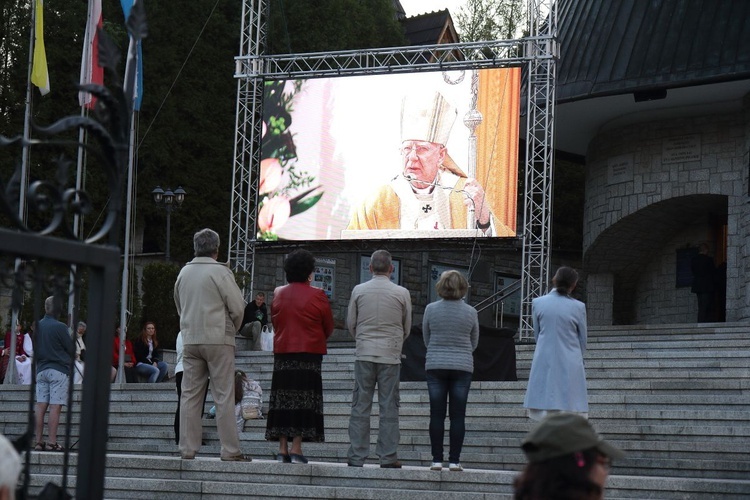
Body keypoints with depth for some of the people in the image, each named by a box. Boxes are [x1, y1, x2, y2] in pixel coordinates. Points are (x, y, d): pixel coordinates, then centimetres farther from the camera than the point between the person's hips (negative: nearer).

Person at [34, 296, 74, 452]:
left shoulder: (38, 326, 5)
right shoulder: (59, 327, -13)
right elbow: (72, 349, -5)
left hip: (41, 369, 6)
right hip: (59, 370, -6)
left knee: (41, 406, 5)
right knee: (55, 407, -6)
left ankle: (39, 441, 4)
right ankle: (52, 442, -9)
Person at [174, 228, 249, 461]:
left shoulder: (184, 272, 9)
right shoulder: (220, 272, -9)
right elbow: (238, 307, -8)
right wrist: (233, 328, 9)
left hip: (190, 340, 5)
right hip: (218, 339, -5)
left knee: (190, 395, 7)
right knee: (224, 396, -3)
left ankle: (187, 449, 5)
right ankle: (230, 450, -3)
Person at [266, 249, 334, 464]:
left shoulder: (278, 294, 7)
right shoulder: (317, 296, -6)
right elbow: (328, 327, 3)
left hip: (282, 352, 4)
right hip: (309, 353, -4)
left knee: (282, 399, 5)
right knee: (303, 400, -4)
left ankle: (283, 450, 2)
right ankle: (296, 450, -9)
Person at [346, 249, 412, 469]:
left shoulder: (359, 291, 0)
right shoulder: (402, 293, -2)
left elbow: (350, 323, 9)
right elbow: (407, 327, 9)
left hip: (364, 354, 1)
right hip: (390, 355, -1)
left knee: (360, 406, 4)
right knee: (389, 407, 3)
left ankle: (356, 456, 3)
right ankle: (388, 456, 2)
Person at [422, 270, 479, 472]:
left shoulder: (431, 309, -4)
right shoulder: (471, 312, -3)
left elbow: (426, 339, 7)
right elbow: (474, 343, 9)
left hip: (435, 366, 0)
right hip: (462, 366, 0)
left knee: (437, 415, 4)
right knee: (458, 415, 3)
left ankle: (437, 459, 4)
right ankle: (454, 460, 2)